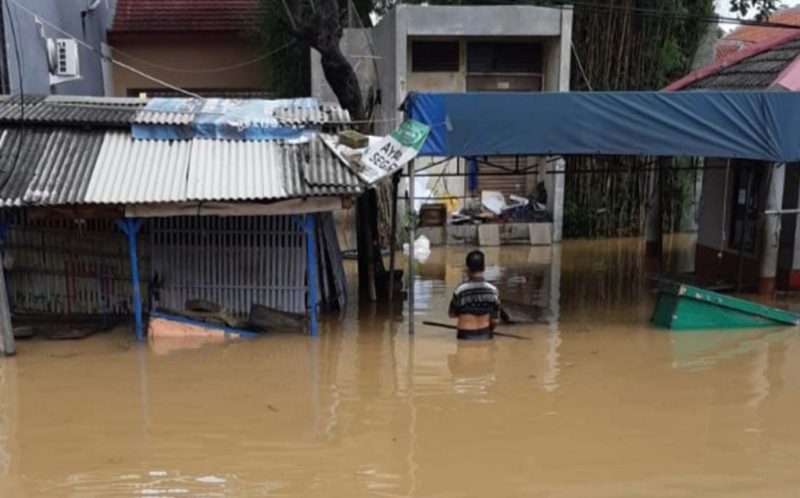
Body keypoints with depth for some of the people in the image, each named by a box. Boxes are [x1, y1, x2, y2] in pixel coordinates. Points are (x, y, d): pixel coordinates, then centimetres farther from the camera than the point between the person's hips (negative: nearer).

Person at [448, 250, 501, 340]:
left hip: (466, 337, -2)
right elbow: (495, 320, -2)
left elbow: (452, 314, -1)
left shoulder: (460, 290, -16)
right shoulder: (492, 290, -9)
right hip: (485, 336, 2)